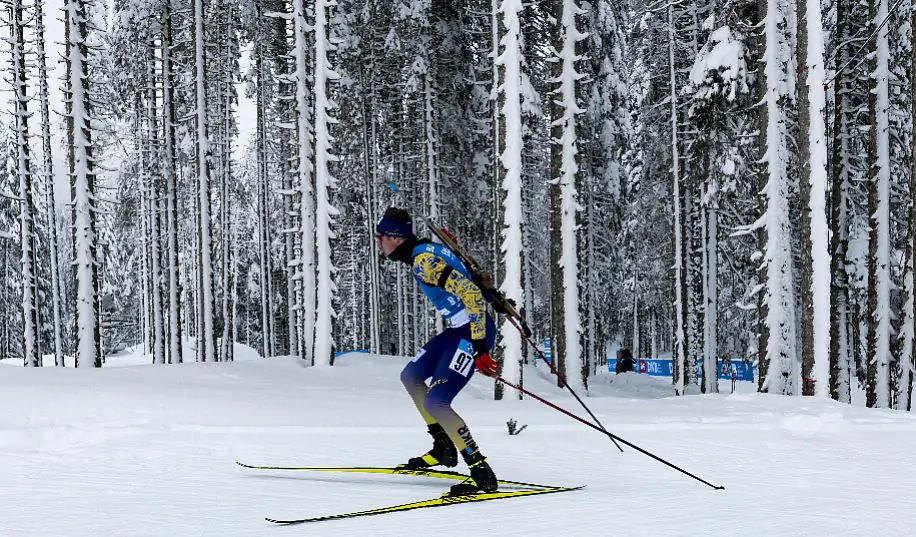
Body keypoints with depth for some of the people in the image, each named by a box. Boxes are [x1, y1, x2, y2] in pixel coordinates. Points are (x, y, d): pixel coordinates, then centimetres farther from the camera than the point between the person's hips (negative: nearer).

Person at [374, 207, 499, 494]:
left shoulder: (424, 261, -20)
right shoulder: (427, 250, 11)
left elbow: (471, 293, -26)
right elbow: (474, 284, 20)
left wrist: (479, 349, -25)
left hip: (474, 332, -11)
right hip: (458, 329, 11)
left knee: (435, 402, -17)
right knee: (410, 376, 20)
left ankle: (482, 473, -13)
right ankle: (444, 448, 26)